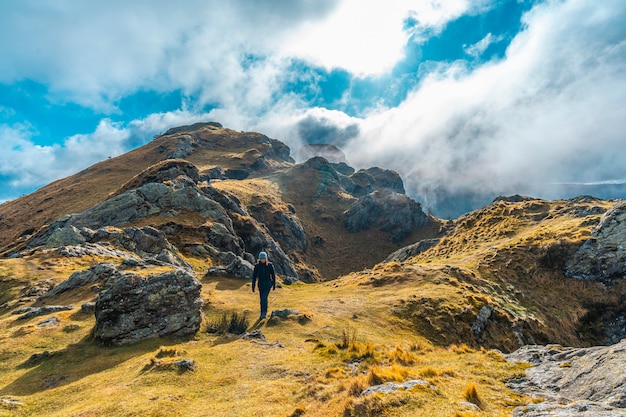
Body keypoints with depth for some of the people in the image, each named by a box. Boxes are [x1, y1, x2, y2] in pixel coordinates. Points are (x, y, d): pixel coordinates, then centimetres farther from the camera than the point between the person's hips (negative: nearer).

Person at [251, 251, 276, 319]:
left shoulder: (270, 265, -9)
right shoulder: (257, 266, -5)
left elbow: (273, 275, -2)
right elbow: (254, 276, -1)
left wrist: (274, 285, 1)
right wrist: (253, 286, -2)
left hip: (268, 284, -3)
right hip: (261, 284, 3)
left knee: (264, 297, -17)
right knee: (262, 299, 10)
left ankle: (264, 313, -9)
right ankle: (263, 313, 25)